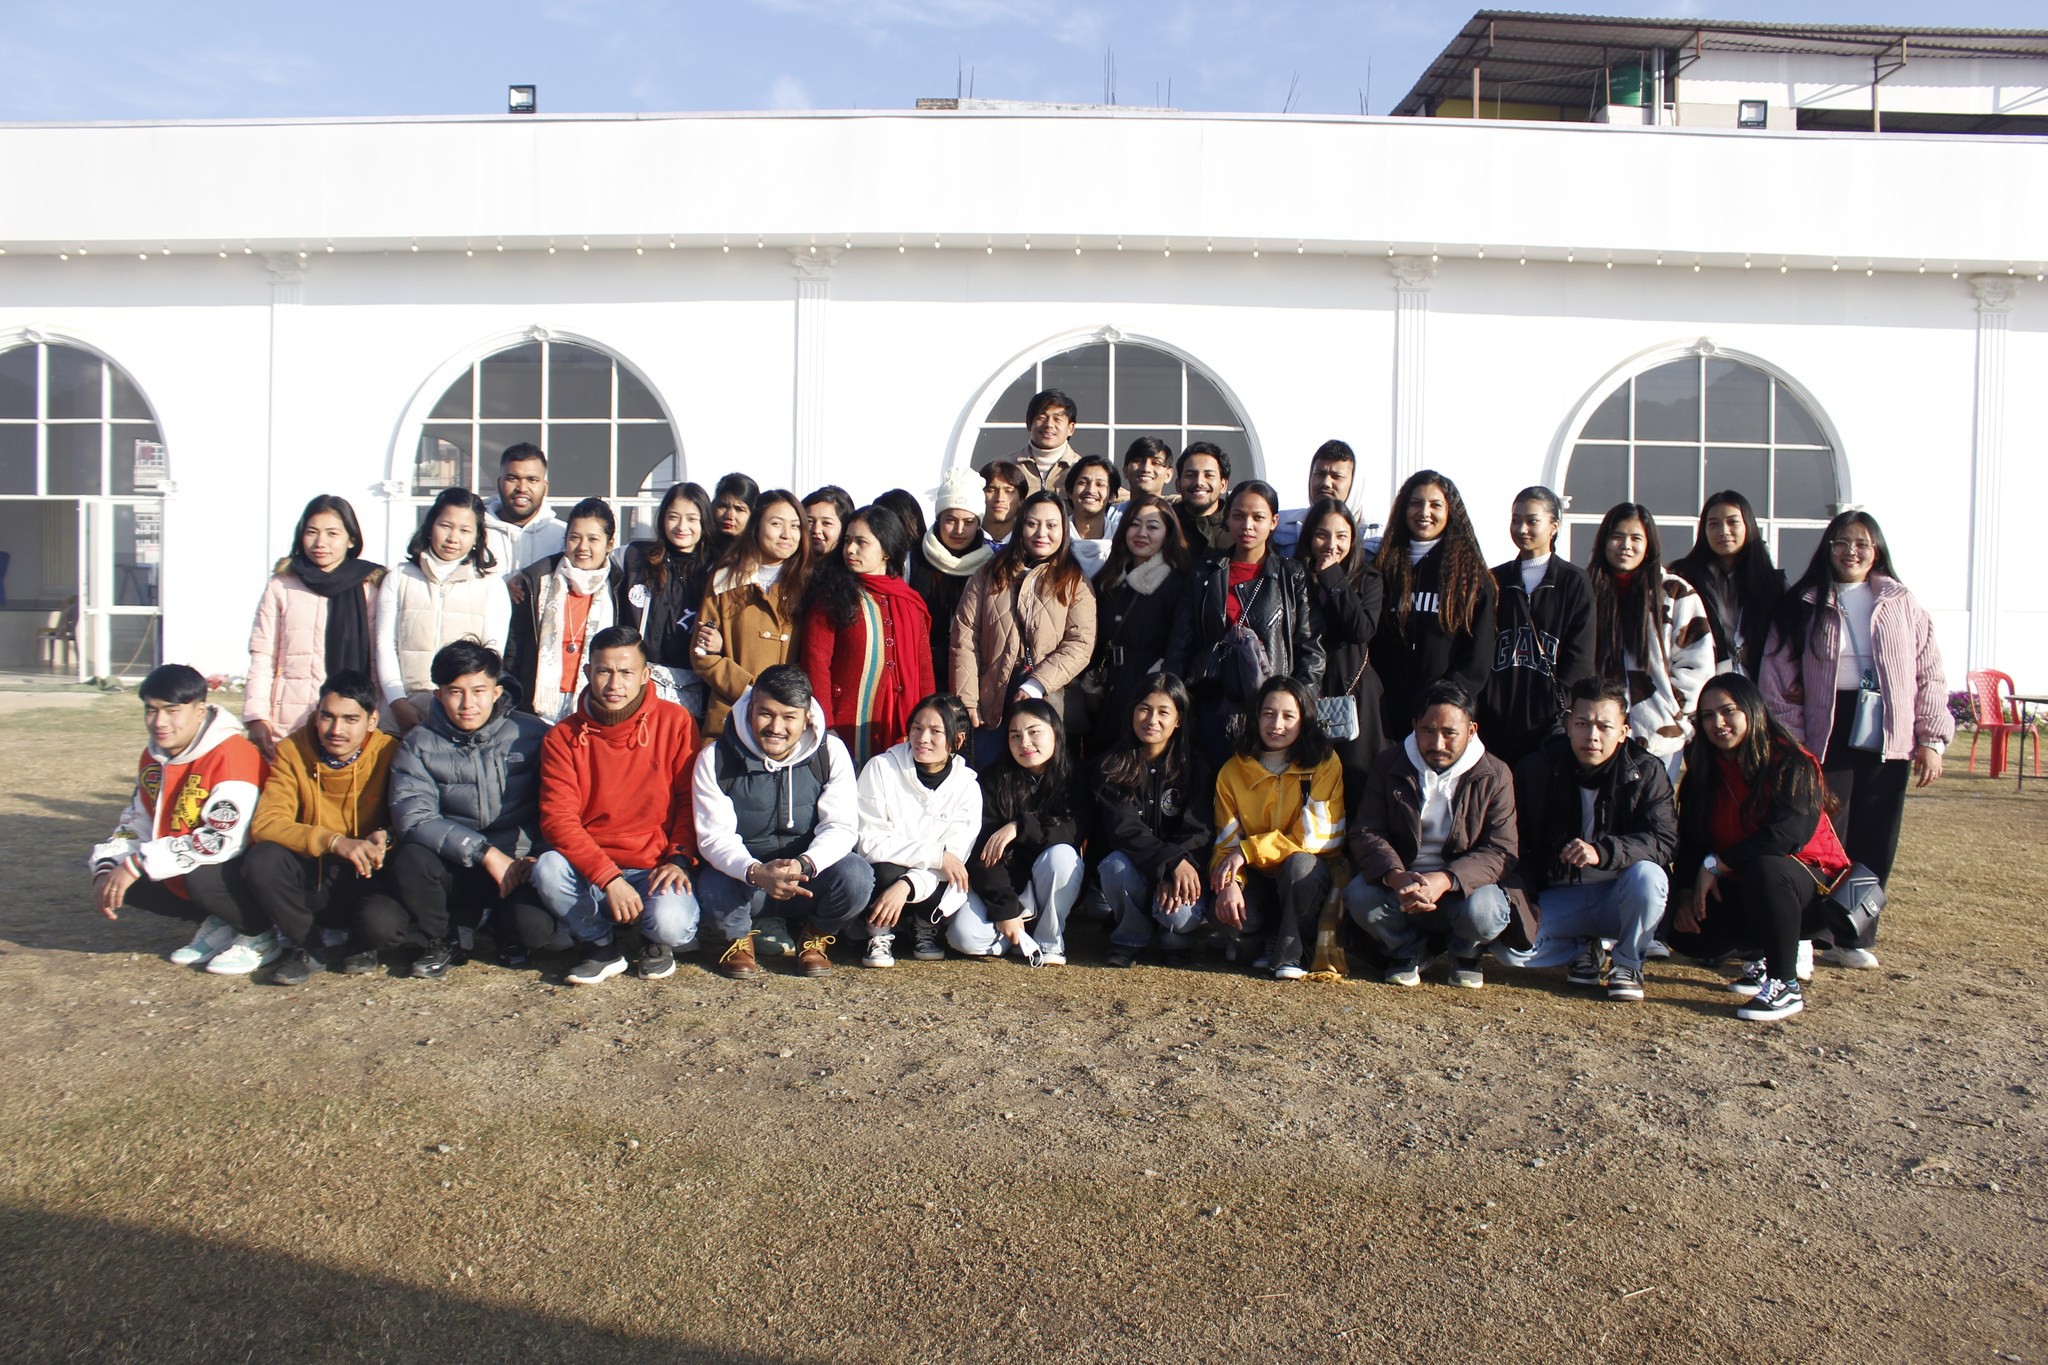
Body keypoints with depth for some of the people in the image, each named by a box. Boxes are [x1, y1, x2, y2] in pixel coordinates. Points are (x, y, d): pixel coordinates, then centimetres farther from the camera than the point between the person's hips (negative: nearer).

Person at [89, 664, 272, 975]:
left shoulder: (232, 755, -23)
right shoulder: (153, 757, 6)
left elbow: (223, 841, -30)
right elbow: (134, 824, 13)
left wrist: (137, 865, -26)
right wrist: (106, 871, -7)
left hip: (242, 872, -9)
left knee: (202, 875, -36)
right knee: (117, 875, -3)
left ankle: (259, 935, -6)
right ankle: (217, 924, 9)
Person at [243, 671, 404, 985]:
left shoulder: (388, 753, -9)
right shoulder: (292, 752, -6)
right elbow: (266, 823, -15)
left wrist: (386, 839, -27)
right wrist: (335, 842, -31)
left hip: (368, 877, -2)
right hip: (310, 880, 2)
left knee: (380, 921, -33)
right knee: (261, 859, -28)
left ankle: (360, 943, 8)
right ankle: (306, 944, -2)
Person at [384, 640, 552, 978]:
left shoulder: (531, 734, 0)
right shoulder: (419, 745, 2)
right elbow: (412, 817, -12)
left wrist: (537, 858, -17)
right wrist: (484, 852, -22)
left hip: (519, 867, -1)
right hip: (452, 869, 1)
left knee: (534, 927, -31)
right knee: (412, 857, -31)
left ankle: (506, 930, 10)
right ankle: (439, 939, 1)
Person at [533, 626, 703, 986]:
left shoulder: (675, 721, -1)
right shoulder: (563, 738, 0)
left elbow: (692, 798, 2)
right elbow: (558, 819, -9)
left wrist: (680, 859, -14)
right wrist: (609, 877, -22)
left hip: (657, 870, -1)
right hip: (590, 871, 2)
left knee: (670, 922, -32)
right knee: (548, 868, -30)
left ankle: (656, 941, 9)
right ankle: (601, 946, -1)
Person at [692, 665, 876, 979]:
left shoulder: (830, 752, -8)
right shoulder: (716, 758, -11)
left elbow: (841, 826, -13)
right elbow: (714, 836, -14)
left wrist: (804, 865, -35)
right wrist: (756, 872, -36)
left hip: (809, 873, 1)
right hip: (742, 872, -1)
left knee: (856, 876, -30)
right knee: (715, 888, -34)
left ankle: (816, 935, 5)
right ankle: (738, 937, 5)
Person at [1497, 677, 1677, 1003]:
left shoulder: (1646, 773, -8)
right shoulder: (1536, 770, -3)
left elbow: (1664, 840, -20)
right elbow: (1514, 844, 0)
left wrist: (1603, 852, -37)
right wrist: (1523, 900, -15)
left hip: (1618, 899, -1)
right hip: (1558, 899, 1)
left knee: (1647, 876, -35)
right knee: (1506, 943, -24)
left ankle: (1628, 963, -7)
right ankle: (1582, 948, 8)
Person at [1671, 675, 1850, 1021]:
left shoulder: (1792, 764, -15)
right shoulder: (1704, 772, 3)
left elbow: (1790, 833, -29)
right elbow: (1690, 841, -1)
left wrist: (1716, 863, -27)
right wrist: (1686, 895, -17)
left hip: (1812, 888, -6)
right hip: (1743, 890, 6)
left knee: (1765, 867, -38)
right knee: (1688, 933, -19)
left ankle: (1786, 986, -23)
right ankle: (1762, 952, 14)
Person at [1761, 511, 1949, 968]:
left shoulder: (1903, 603, 9)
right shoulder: (1803, 606, 4)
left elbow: (1929, 675, 8)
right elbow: (1780, 679, 0)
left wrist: (1932, 739, 1)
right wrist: (1791, 747, -7)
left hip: (1888, 739, 2)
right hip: (1828, 737, -2)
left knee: (1876, 843, 6)